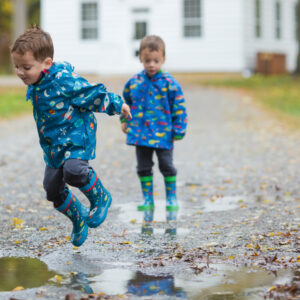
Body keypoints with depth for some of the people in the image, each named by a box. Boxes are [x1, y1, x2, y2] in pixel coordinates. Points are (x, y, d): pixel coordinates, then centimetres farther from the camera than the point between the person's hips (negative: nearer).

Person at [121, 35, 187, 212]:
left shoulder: (169, 83, -10)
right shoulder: (134, 82, 0)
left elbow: (179, 109, -7)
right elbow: (125, 101, 19)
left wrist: (178, 131, -9)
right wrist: (124, 120, 15)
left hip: (163, 135, -3)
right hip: (141, 134, 3)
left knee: (167, 166, 7)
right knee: (143, 168, 9)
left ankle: (172, 198, 21)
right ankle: (148, 200, 20)